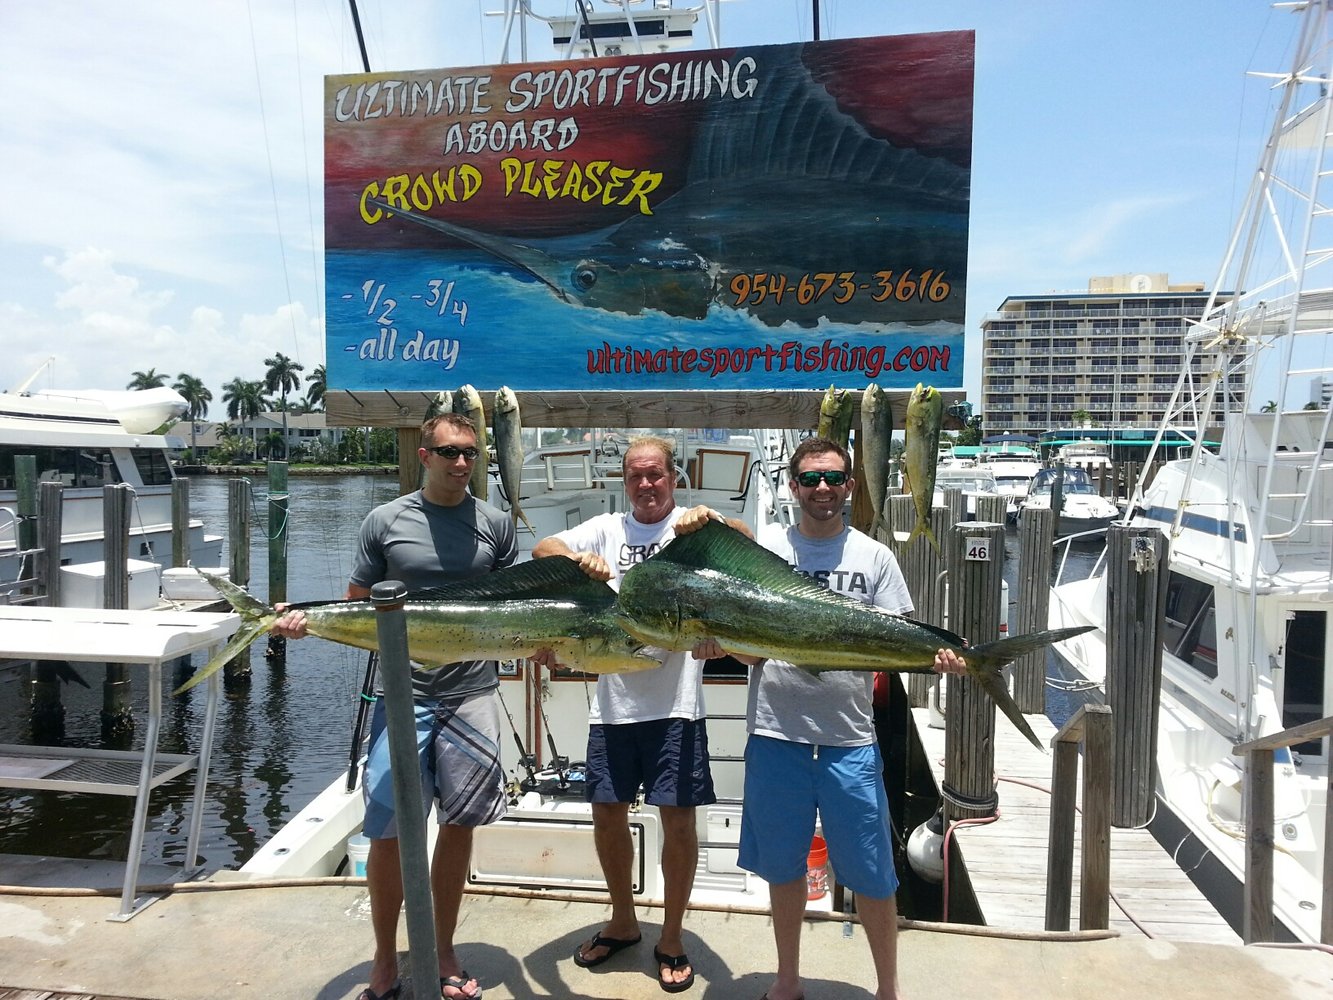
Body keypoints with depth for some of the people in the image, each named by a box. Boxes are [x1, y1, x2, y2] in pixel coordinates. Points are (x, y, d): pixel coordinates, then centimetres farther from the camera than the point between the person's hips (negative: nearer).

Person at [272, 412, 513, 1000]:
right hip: (403, 693, -1)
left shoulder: (494, 523, 4)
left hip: (473, 694, 1)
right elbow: (355, 605, 5)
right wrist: (307, 620, -12)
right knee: (387, 831, 3)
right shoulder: (386, 521, 1)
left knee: (458, 825, 11)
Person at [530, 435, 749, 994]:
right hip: (612, 702, 3)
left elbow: (744, 537, -19)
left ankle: (671, 937, 26)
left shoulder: (695, 526, -1)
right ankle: (623, 922, 36)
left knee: (678, 819, 4)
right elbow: (541, 550, -6)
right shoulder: (608, 528, 7)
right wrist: (576, 559, -28)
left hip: (675, 703, -3)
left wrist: (708, 519, -40)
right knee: (607, 813, 13)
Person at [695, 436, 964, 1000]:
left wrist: (935, 657, -21)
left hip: (850, 740, 0)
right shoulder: (764, 547, 3)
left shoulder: (874, 556, 3)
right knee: (783, 865, 15)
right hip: (775, 733, 1)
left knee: (872, 874, 7)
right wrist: (718, 643, -19)